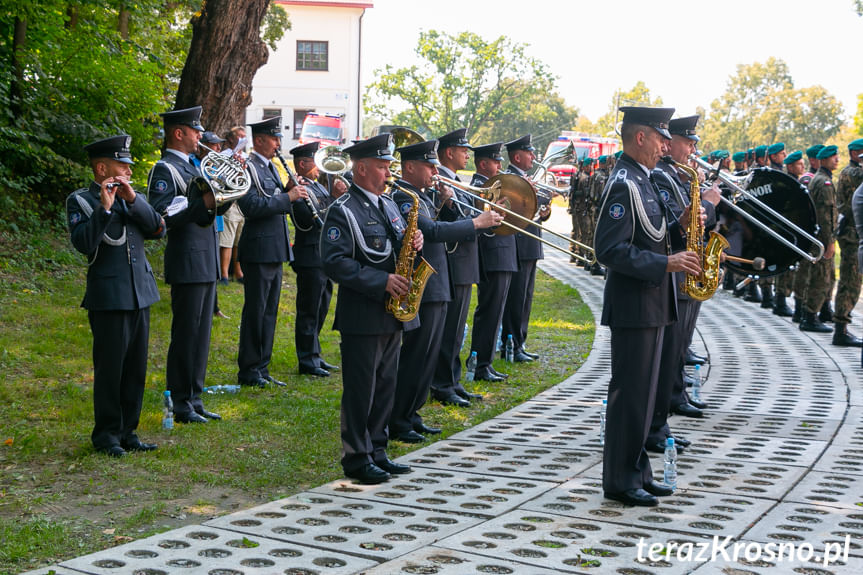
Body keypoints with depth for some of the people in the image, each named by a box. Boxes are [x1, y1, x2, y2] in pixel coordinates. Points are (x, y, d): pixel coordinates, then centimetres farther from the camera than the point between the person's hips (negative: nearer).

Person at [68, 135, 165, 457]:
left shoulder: (134, 198, 14)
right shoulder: (80, 201, -3)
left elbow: (158, 229, -1)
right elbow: (83, 243, -18)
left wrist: (132, 200, -11)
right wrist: (104, 207, -23)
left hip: (140, 295, 6)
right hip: (108, 297, -6)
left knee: (136, 368, 9)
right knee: (109, 369, 0)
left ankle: (127, 431, 19)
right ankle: (105, 435, 11)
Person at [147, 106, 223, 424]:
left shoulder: (191, 167, 18)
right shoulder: (165, 169, -10)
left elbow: (209, 212, 22)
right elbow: (163, 217, -21)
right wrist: (202, 204, -27)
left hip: (206, 263, 9)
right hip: (187, 264, -9)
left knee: (201, 334, 12)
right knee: (186, 335, -3)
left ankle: (194, 400, 20)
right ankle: (182, 406, 4)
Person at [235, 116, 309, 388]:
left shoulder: (271, 167, 17)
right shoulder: (248, 168, -11)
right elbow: (252, 207, -23)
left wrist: (288, 191, 3)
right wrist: (288, 197, -23)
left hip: (275, 250, 9)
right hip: (258, 250, -9)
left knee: (269, 311, 12)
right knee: (255, 312, -3)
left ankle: (262, 369, 20)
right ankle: (248, 371, 6)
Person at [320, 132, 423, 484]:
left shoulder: (388, 205, 15)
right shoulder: (343, 211, -11)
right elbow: (334, 262, -19)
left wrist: (412, 242, -2)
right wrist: (381, 281, -23)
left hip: (391, 316, 8)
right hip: (362, 318, -8)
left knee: (385, 387, 13)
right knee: (360, 391, 0)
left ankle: (376, 452, 24)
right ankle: (357, 460, 9)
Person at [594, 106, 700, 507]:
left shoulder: (641, 181, 15)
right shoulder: (623, 183, -16)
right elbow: (611, 250, -23)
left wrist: (678, 226, 4)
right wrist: (666, 263, -23)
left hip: (651, 306, 10)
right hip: (633, 307, -10)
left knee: (641, 393, 14)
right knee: (629, 394, -3)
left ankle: (637, 473, 23)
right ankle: (620, 482, 5)